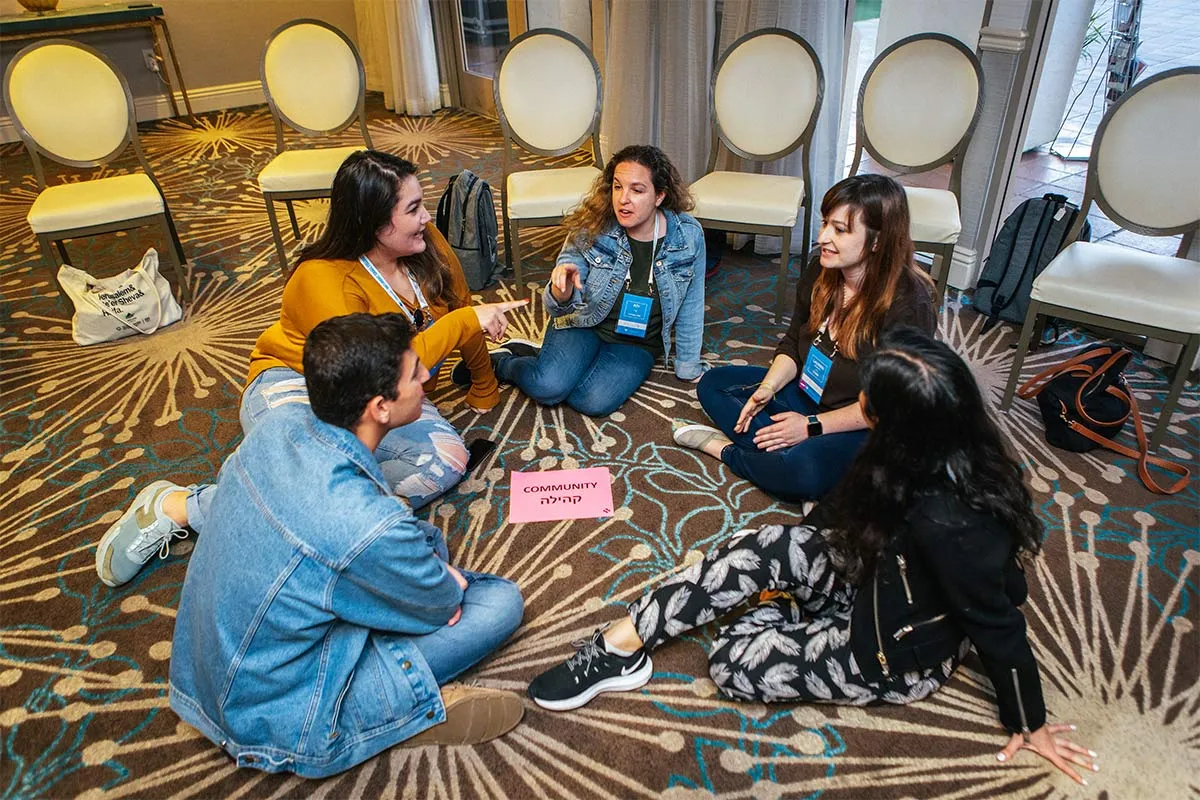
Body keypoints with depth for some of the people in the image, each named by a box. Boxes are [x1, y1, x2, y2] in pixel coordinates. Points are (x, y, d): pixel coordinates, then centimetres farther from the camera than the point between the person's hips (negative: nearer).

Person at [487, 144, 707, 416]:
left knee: (594, 402, -25)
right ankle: (501, 361, 7)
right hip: (583, 324, -1)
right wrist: (561, 291, -39)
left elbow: (690, 309, 0)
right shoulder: (592, 228, -16)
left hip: (636, 344, 2)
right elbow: (557, 308, -15)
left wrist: (689, 369, 6)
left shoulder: (689, 236, -13)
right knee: (546, 387, -27)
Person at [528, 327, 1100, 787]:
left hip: (897, 657, -7)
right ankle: (621, 643, -7)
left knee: (731, 662, -13)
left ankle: (782, 613, 17)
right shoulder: (942, 453, -15)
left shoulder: (947, 523, -40)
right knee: (765, 548, -16)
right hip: (875, 578, 7)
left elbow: (999, 628, -25)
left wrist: (1029, 725, -10)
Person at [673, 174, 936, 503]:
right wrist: (768, 388, -11)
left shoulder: (909, 304, -24)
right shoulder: (820, 272, -5)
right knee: (713, 384, 2)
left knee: (802, 470, -37)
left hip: (862, 429, -7)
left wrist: (812, 426, -20)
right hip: (805, 394, 8)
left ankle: (723, 448, -9)